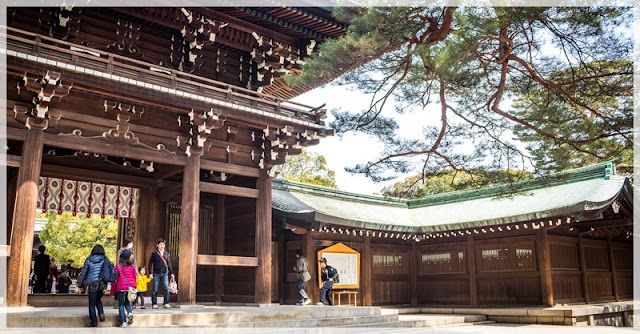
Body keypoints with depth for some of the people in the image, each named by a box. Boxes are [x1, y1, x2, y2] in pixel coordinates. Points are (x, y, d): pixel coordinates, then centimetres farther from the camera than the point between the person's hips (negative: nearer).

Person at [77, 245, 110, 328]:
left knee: (92, 304, 9)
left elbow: (83, 273, 8)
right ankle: (101, 313, 3)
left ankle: (94, 324, 8)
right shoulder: (105, 259, 3)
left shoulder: (88, 260, 5)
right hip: (102, 283, 1)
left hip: (92, 284, -1)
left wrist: (80, 285, 15)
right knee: (98, 299, 26)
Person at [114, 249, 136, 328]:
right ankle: (129, 312, -7)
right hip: (131, 287, 3)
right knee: (127, 302, 22)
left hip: (121, 287, -3)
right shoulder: (132, 266, 5)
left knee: (121, 304, 7)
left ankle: (123, 322, 0)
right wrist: (134, 288, 22)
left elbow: (115, 279, 0)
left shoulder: (118, 266, -1)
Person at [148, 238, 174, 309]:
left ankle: (166, 303, 0)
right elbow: (150, 263, 1)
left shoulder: (166, 253, 11)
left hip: (164, 273, 3)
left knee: (166, 288, -7)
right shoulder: (154, 254, 1)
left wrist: (171, 273, 13)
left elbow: (169, 263, 15)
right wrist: (150, 273, -7)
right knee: (155, 289, 2)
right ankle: (154, 304, 11)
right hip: (156, 273, -2)